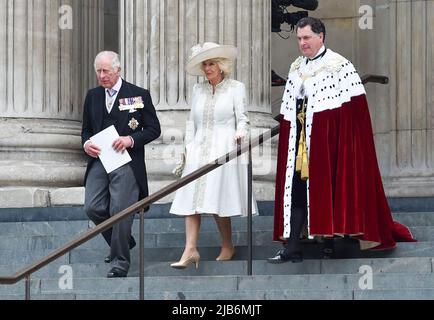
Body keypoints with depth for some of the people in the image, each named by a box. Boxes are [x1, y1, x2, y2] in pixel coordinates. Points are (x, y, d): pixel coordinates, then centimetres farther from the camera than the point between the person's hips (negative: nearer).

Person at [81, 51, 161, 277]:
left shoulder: (139, 95, 0)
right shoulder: (93, 96, 14)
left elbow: (154, 129, 2)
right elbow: (86, 129, 21)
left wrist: (131, 139, -14)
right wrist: (86, 143, -1)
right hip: (99, 161, 5)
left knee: (120, 210, -9)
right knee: (93, 208, -2)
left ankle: (120, 261, 1)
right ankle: (123, 242, 23)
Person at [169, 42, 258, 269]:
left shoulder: (236, 88, 4)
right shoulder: (198, 90, 16)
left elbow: (242, 118, 1)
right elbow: (191, 122, 18)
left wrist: (240, 133, -19)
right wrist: (188, 147, 9)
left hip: (224, 149, -4)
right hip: (198, 151, 4)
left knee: (218, 201, -6)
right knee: (191, 199, -7)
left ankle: (227, 247, 10)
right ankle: (190, 250, -12)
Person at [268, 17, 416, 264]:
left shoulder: (339, 65, -7)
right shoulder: (296, 69, 13)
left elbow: (354, 107, -10)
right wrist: (288, 139, 10)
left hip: (327, 140, -6)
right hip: (299, 140, 6)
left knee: (328, 187, -1)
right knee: (294, 190, 0)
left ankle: (330, 243, 9)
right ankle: (292, 248, -1)